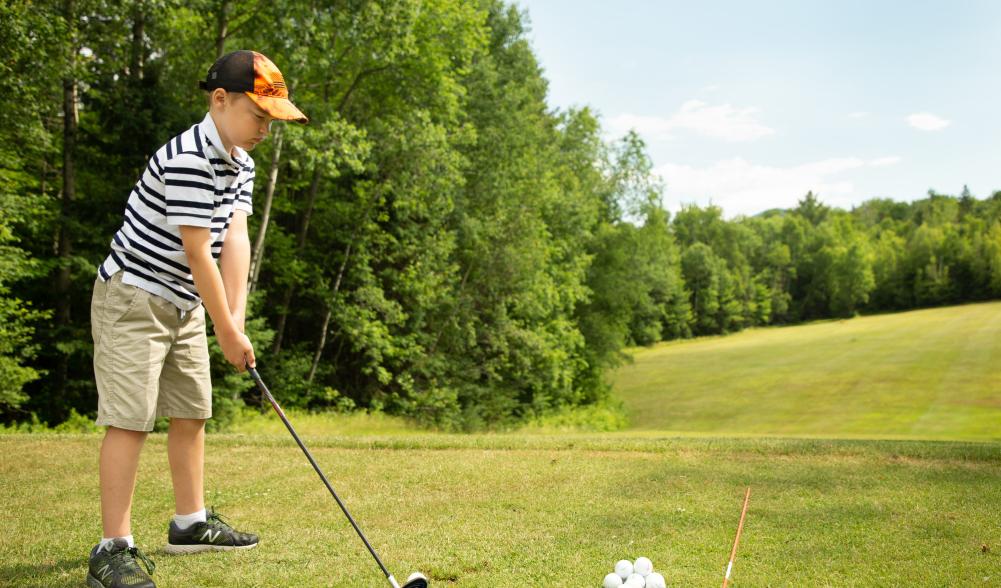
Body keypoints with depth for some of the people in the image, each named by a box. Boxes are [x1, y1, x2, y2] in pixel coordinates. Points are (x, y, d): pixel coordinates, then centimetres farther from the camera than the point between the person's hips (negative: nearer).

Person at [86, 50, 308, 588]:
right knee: (131, 418, -11)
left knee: (192, 412, 14)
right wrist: (228, 333, -19)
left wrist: (235, 317, -14)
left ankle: (190, 523, 28)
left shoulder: (240, 163, 5)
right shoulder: (187, 160, -24)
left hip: (184, 305, 10)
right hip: (133, 300, -9)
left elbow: (235, 240, -4)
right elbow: (196, 251, -24)